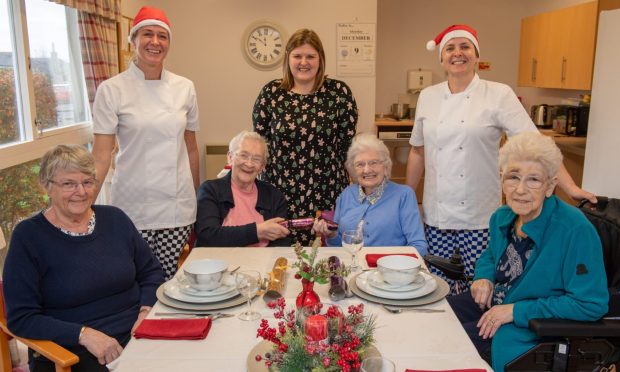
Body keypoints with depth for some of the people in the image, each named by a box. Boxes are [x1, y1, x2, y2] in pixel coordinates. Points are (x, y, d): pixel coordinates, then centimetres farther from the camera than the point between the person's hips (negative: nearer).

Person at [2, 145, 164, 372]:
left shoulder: (114, 218, 7)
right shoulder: (28, 236, -4)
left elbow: (151, 271, 13)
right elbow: (20, 317, -6)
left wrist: (147, 310, -5)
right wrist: (83, 334, -17)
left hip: (138, 336, 4)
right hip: (71, 354, -3)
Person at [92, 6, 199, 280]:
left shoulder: (185, 88, 3)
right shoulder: (111, 90, -5)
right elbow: (101, 155, -6)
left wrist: (196, 199, 13)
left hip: (177, 206, 2)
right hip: (133, 205, -2)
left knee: (167, 279, 9)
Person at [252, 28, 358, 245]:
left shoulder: (339, 92, 0)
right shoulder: (271, 93, 2)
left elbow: (347, 143, 3)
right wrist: (266, 185, 6)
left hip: (326, 193, 0)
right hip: (281, 193, 1)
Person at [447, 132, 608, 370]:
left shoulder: (575, 230, -24)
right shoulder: (503, 217, -2)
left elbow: (591, 304, -23)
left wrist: (516, 311, -23)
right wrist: (484, 277, -5)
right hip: (491, 304, 7)